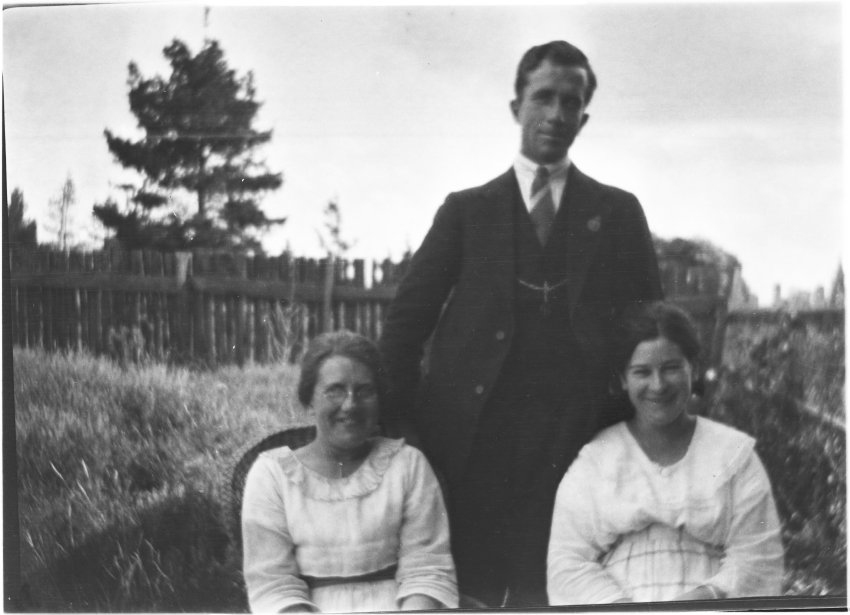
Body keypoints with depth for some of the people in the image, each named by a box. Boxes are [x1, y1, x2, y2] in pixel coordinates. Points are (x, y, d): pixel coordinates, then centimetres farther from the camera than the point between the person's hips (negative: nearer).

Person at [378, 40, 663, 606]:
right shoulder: (467, 210, 12)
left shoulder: (618, 213, 13)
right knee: (469, 593, 0)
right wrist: (394, 422, -2)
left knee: (551, 591, -2)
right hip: (474, 439, 0)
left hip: (576, 439, 0)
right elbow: (408, 318, 8)